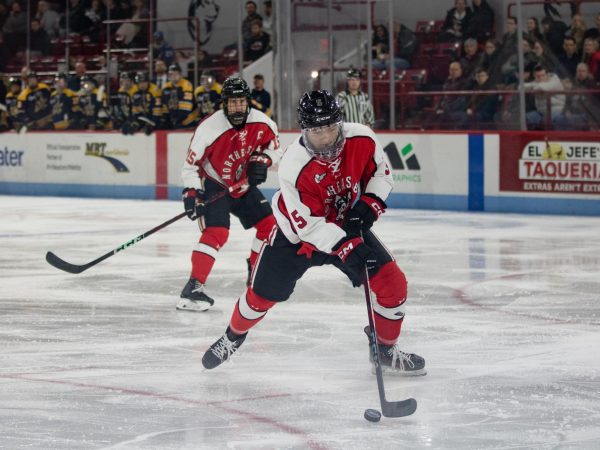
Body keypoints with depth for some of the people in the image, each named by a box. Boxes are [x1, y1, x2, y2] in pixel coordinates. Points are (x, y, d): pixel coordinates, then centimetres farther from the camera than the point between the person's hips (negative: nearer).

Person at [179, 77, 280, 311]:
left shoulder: (261, 122, -13)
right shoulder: (209, 127, -28)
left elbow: (273, 143, 8)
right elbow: (191, 162, -20)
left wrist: (262, 160, -10)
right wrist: (191, 192, -26)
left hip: (243, 185, 6)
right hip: (212, 185, -6)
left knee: (269, 224, 8)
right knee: (217, 232, -24)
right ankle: (193, 288, -27)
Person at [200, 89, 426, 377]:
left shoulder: (362, 140, -22)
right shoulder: (293, 167, -32)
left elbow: (380, 172, -1)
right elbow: (310, 225, -30)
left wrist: (369, 203, -18)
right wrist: (346, 248, -39)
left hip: (349, 226, 3)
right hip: (298, 234, -3)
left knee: (393, 283, -9)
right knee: (262, 295, 6)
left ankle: (385, 349, 13)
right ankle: (234, 336, 38)